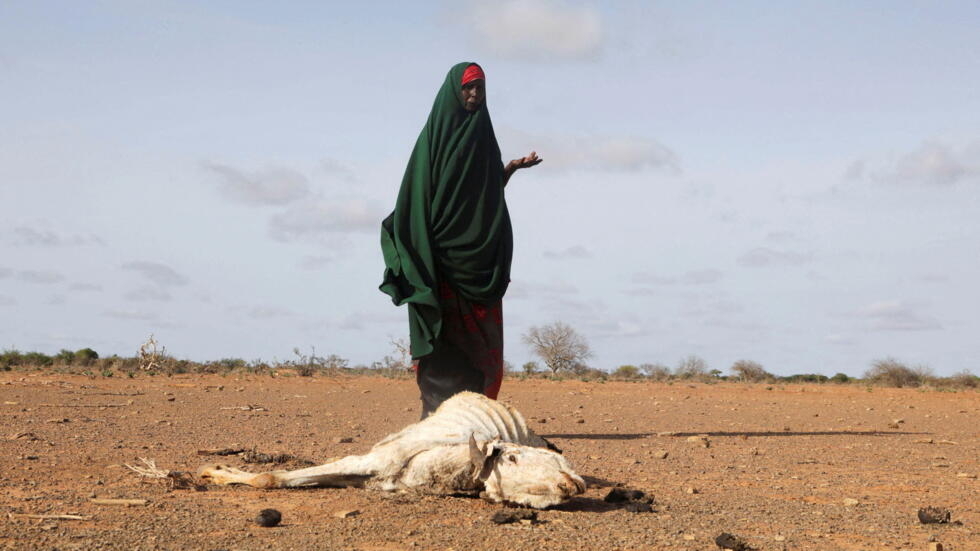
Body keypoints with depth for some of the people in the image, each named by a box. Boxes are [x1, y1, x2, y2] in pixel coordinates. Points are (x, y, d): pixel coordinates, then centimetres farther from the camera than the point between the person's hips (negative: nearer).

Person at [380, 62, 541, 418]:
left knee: (482, 346, 2)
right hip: (443, 257, -6)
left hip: (480, 262, 6)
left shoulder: (483, 137, 16)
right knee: (446, 345, -9)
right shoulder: (435, 135, -3)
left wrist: (512, 168, 5)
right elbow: (417, 194, -9)